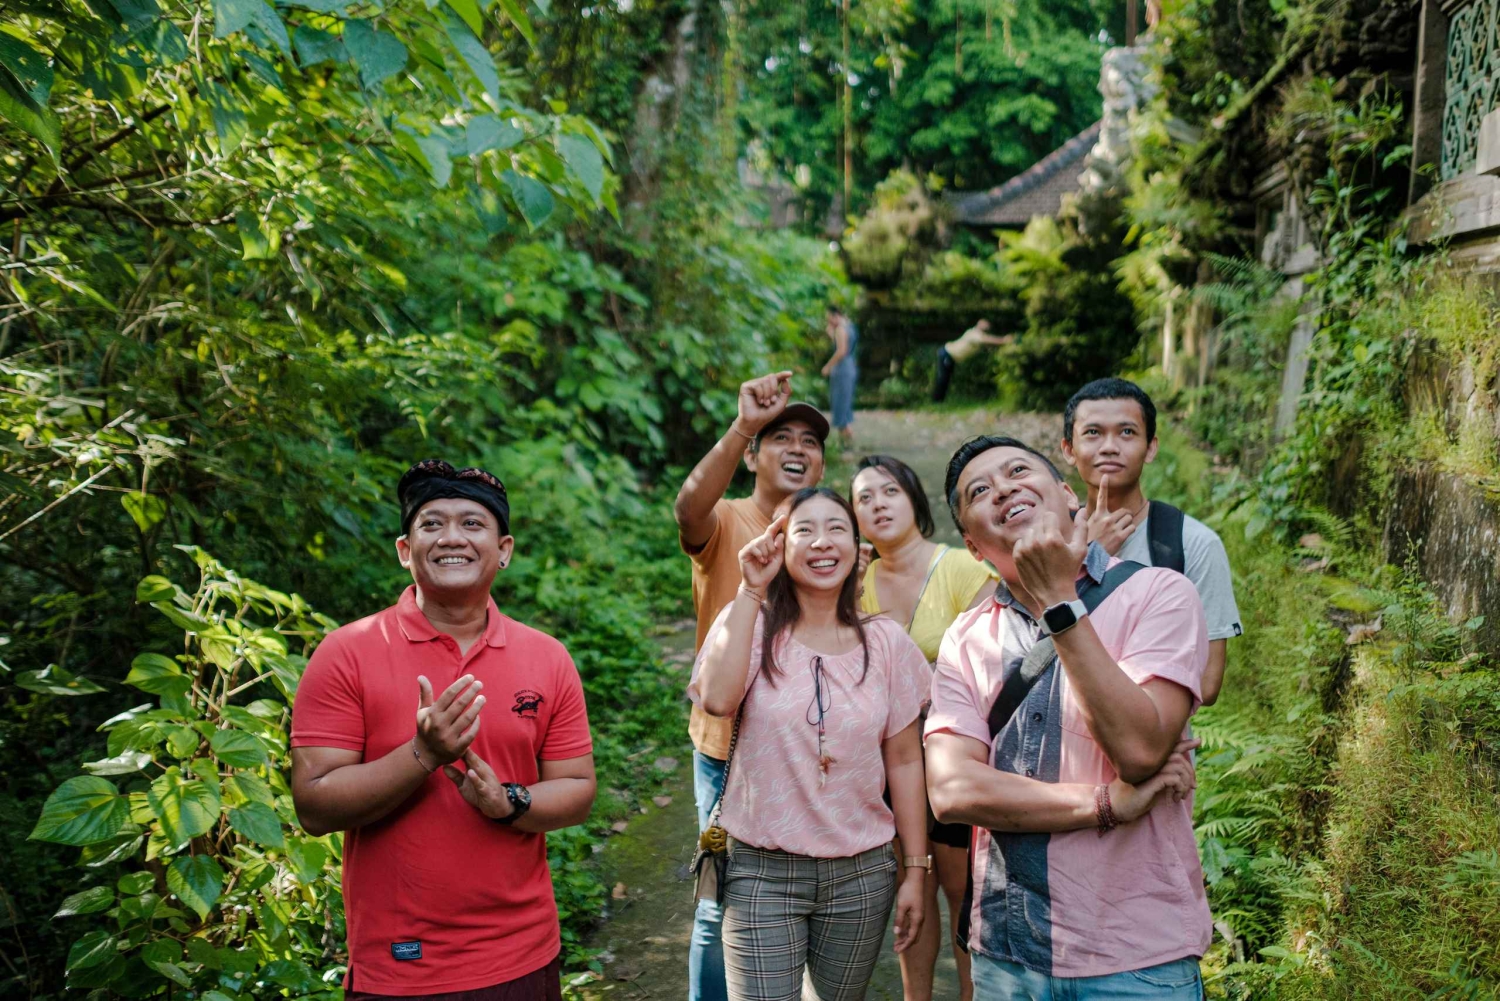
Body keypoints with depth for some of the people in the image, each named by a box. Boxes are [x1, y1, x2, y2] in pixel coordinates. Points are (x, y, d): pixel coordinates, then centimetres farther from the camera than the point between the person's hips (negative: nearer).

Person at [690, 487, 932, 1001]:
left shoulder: (886, 642, 1)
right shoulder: (751, 625, -4)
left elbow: (904, 761, 5)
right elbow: (717, 699, -24)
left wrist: (915, 868, 4)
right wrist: (750, 590, -19)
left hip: (861, 873, 2)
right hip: (762, 872, -2)